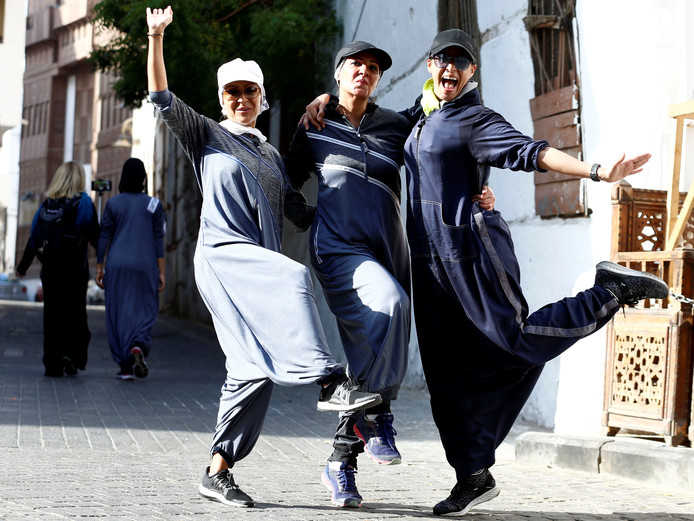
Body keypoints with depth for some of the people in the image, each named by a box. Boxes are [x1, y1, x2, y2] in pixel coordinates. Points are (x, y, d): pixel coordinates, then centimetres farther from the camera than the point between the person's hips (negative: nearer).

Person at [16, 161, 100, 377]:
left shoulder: (47, 203, 7)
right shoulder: (83, 202, -5)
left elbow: (34, 236, 9)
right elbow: (94, 235, -9)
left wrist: (23, 266, 19)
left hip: (49, 268, 3)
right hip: (75, 268, -3)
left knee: (51, 314, 9)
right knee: (75, 314, 5)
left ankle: (52, 363, 8)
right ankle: (71, 353, -13)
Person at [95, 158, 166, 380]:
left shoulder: (113, 204, 2)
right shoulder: (154, 205, 0)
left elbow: (103, 238, 1)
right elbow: (158, 241, -2)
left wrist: (99, 268, 6)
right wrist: (162, 272, 2)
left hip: (117, 265, 1)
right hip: (144, 265, -1)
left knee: (118, 314, 6)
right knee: (145, 311, 8)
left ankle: (125, 366, 4)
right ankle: (138, 347, -21)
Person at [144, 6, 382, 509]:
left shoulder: (271, 155, 26)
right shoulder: (206, 135, 11)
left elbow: (291, 208, 28)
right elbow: (161, 97, 1)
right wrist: (156, 38, -9)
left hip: (261, 266, 6)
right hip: (223, 254, -6)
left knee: (255, 369, -3)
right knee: (295, 279, -33)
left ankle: (219, 471, 2)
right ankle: (331, 383, -40)